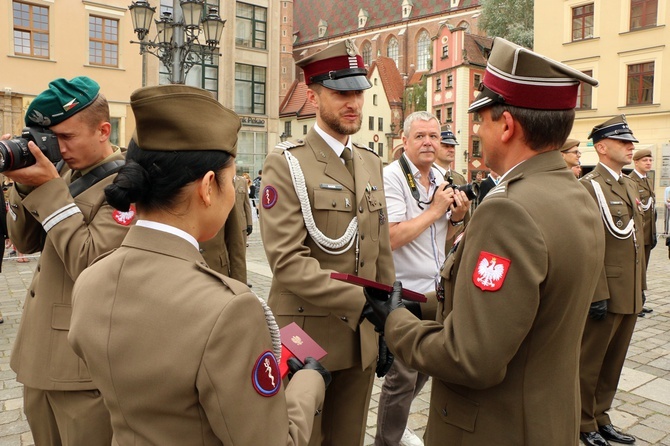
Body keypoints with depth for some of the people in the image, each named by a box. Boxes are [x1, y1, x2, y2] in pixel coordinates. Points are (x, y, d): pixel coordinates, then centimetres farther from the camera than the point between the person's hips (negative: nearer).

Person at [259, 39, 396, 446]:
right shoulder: (286, 164, -10)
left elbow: (382, 254, 11)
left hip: (363, 339, 6)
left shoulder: (372, 163, 10)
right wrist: (363, 302, -23)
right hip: (307, 339, -5)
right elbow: (288, 261, -19)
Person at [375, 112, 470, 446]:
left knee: (425, 367, 20)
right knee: (402, 376, 4)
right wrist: (434, 210, -17)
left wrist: (456, 218, -4)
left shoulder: (444, 179, 9)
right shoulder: (392, 177, -14)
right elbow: (391, 238, -23)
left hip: (435, 291, 8)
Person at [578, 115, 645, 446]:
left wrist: (640, 287, 16)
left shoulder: (629, 186, 14)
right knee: (589, 363, 7)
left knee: (613, 363, 18)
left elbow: (637, 238, 18)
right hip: (604, 294, -8)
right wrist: (598, 294, -21)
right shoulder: (588, 186, -13)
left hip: (630, 295, 8)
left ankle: (600, 419, 33)